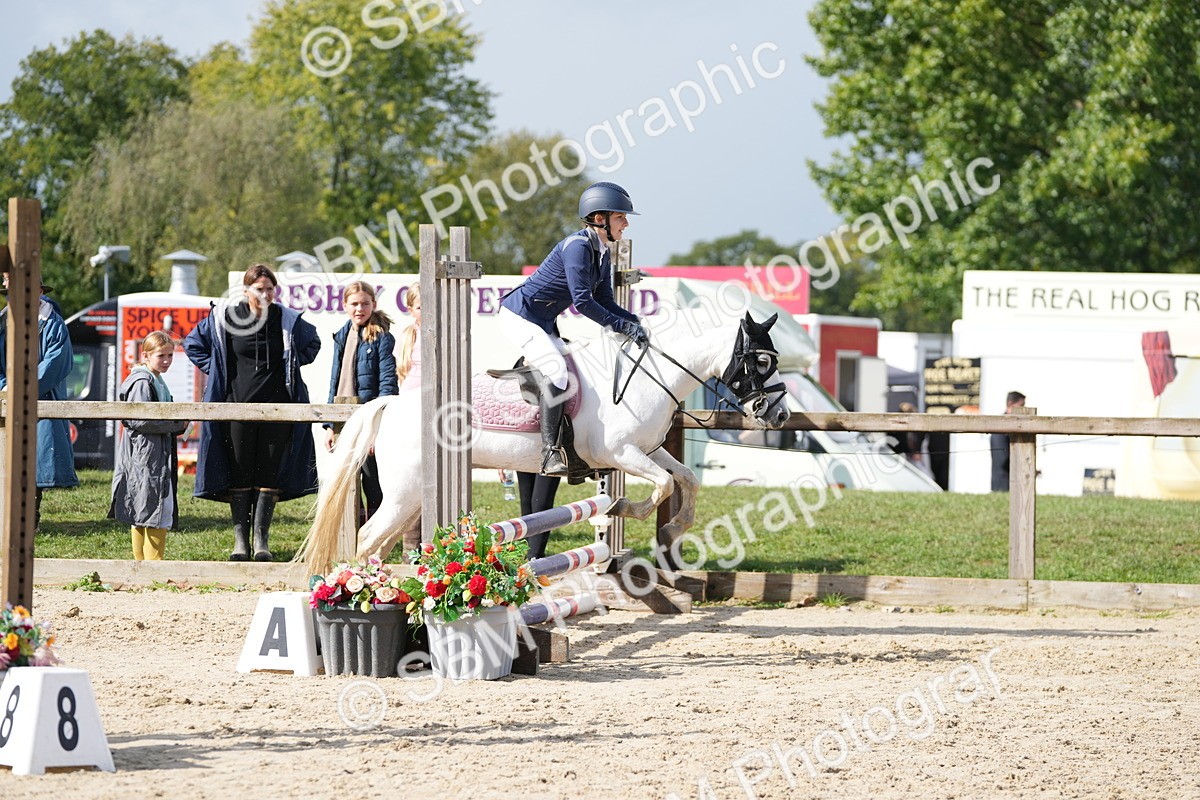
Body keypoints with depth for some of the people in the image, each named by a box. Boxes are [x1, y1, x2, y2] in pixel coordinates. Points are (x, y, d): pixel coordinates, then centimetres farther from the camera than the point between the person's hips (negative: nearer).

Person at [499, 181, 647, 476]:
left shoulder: (602, 255, 7)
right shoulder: (578, 246, -23)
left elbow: (604, 301, 10)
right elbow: (582, 301, -28)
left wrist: (634, 321, -6)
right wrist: (622, 326, -25)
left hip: (544, 324, 11)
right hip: (519, 315, -11)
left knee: (570, 371, 9)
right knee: (556, 369, -24)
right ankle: (550, 453, -29)